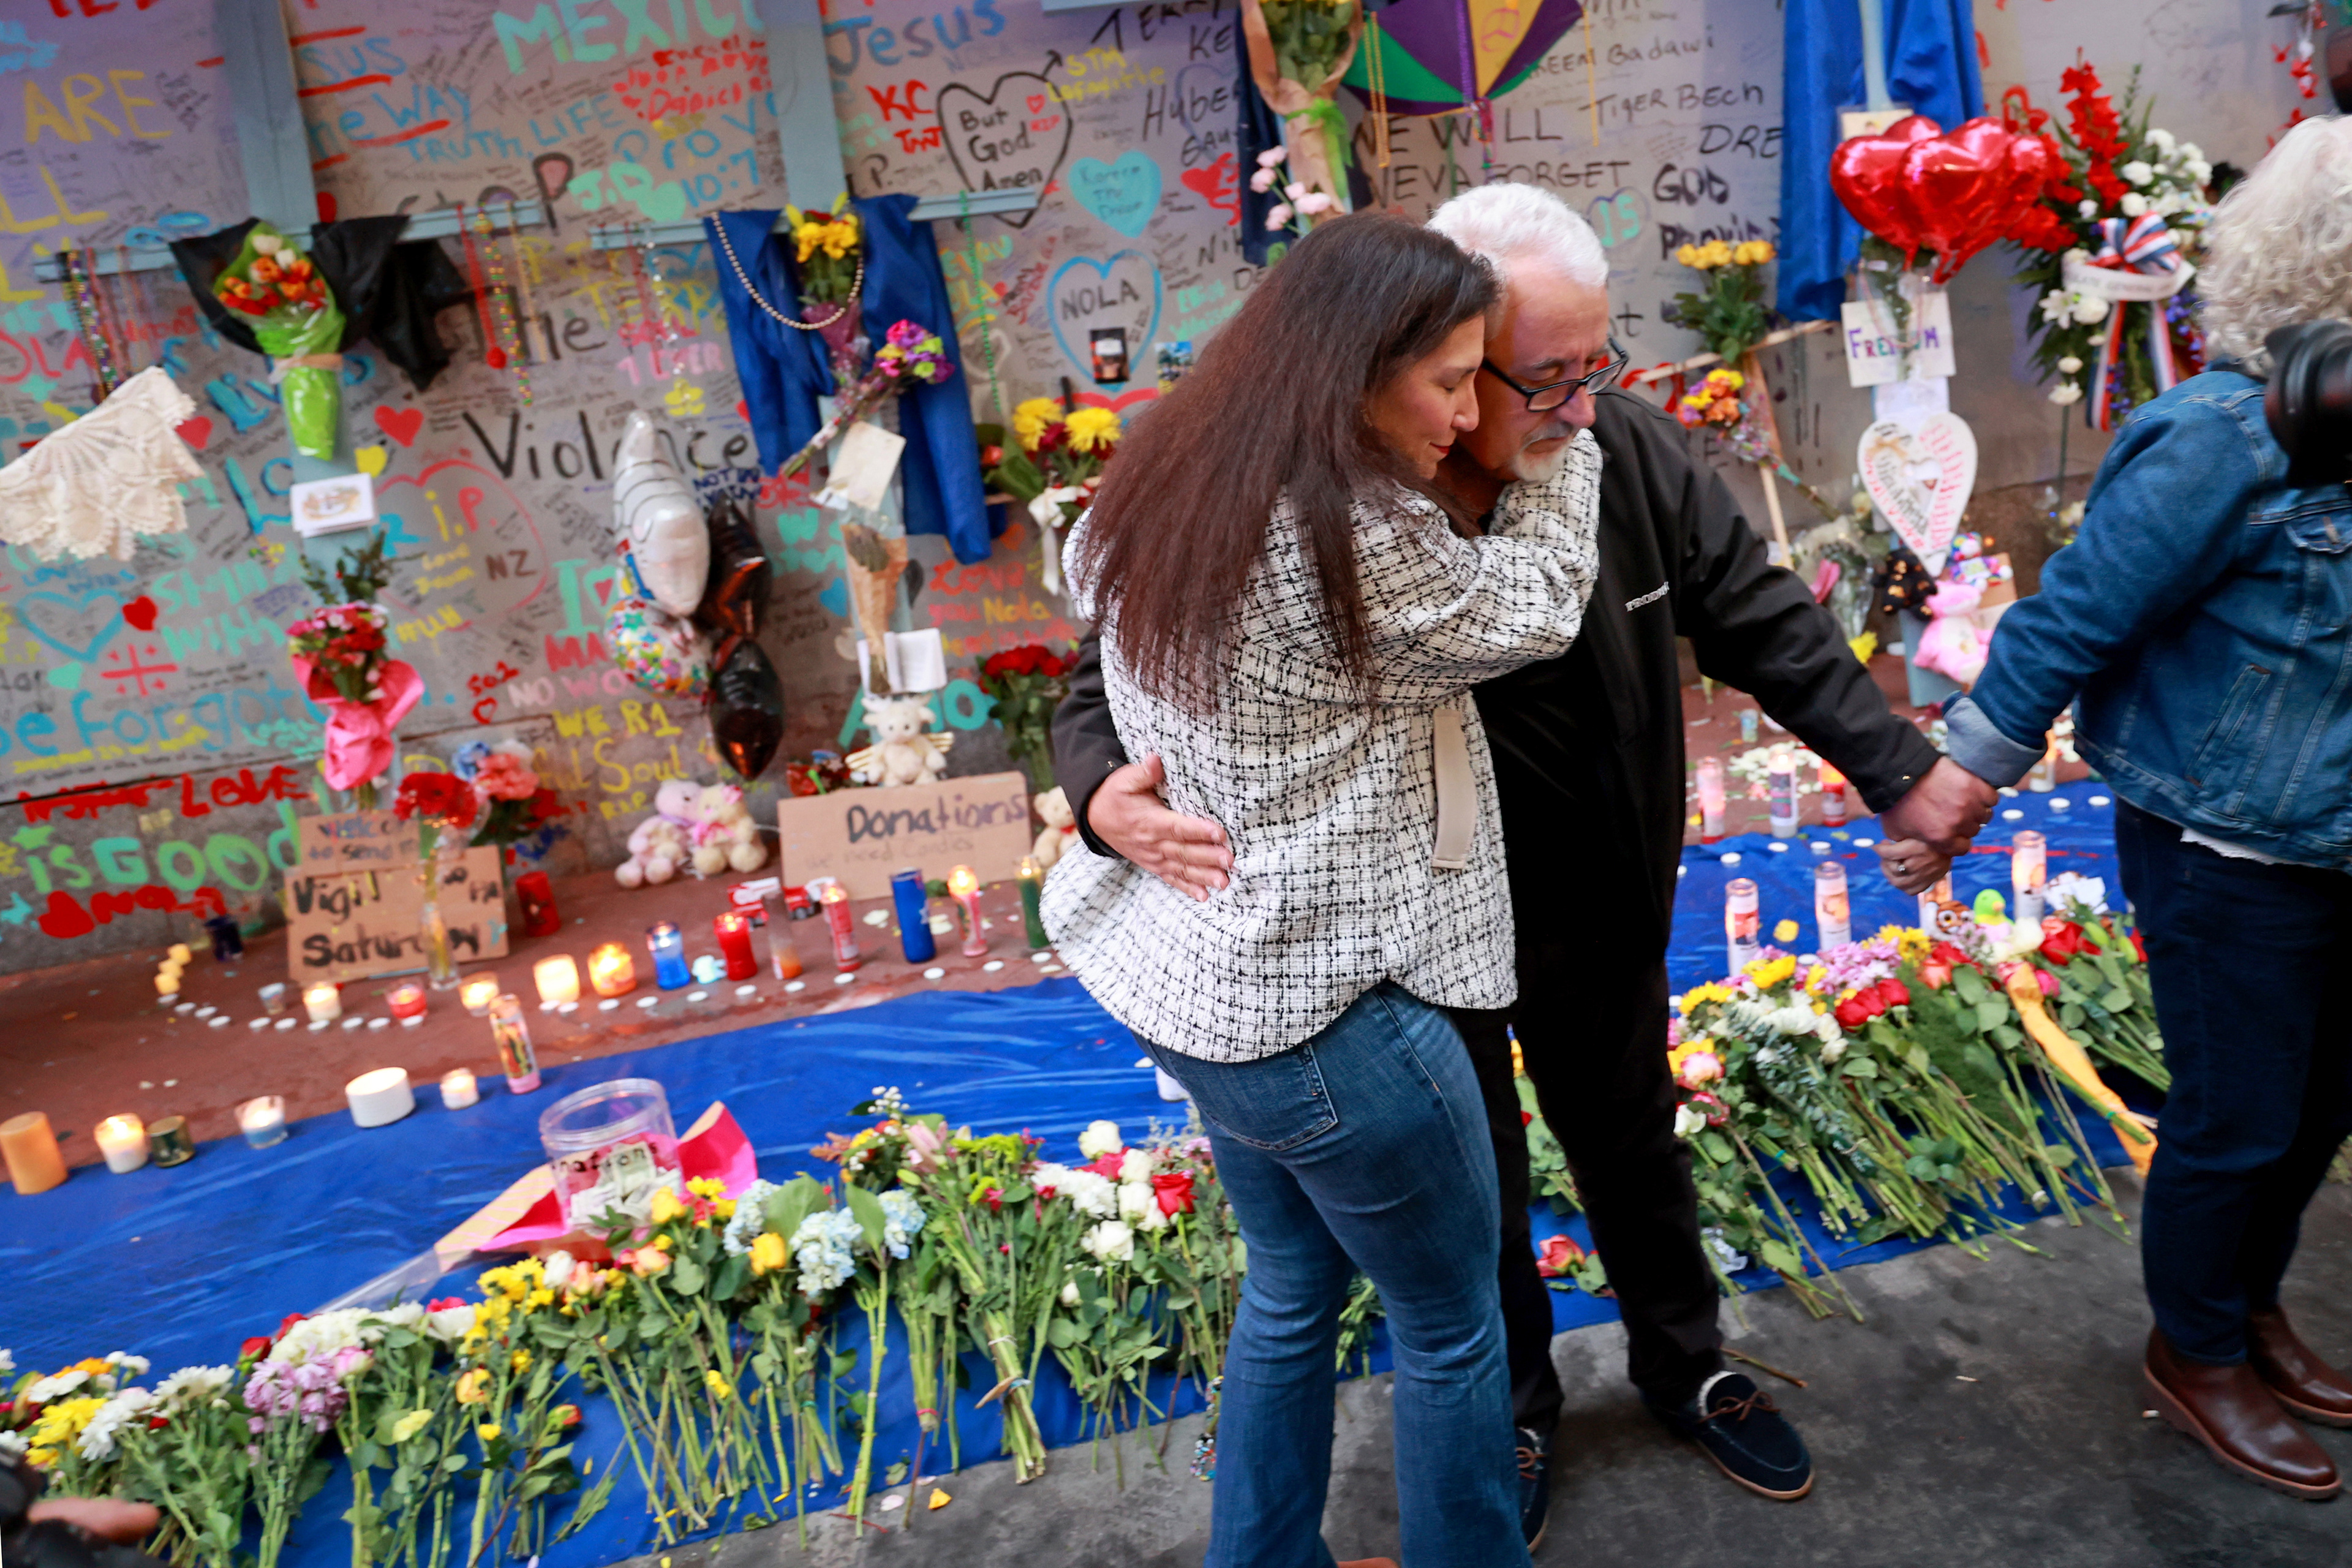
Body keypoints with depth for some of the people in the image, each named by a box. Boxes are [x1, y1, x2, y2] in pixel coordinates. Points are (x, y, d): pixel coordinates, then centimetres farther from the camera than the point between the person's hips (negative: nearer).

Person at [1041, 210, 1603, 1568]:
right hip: (1327, 1008, -8)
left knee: (1294, 1287, 27)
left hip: (1197, 976, 9)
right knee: (1453, 1327, 16)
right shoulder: (1357, 536, -25)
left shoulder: (1163, 496, 0)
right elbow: (1528, 609, -8)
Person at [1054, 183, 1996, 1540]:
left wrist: (1900, 772, -3)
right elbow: (1122, 676, -20)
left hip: (1600, 912, 4)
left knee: (1634, 1142, 27)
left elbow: (1766, 622, -2)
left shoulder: (1628, 449, -16)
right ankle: (1514, 1412, 49)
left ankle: (1683, 1363, 56)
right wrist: (1111, 791, -41)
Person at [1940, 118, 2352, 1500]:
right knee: (2238, 1121, 7)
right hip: (2231, 855, -7)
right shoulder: (2226, 444, -22)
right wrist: (1955, 792, -15)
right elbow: (2067, 622, -19)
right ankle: (2198, 1353, 32)